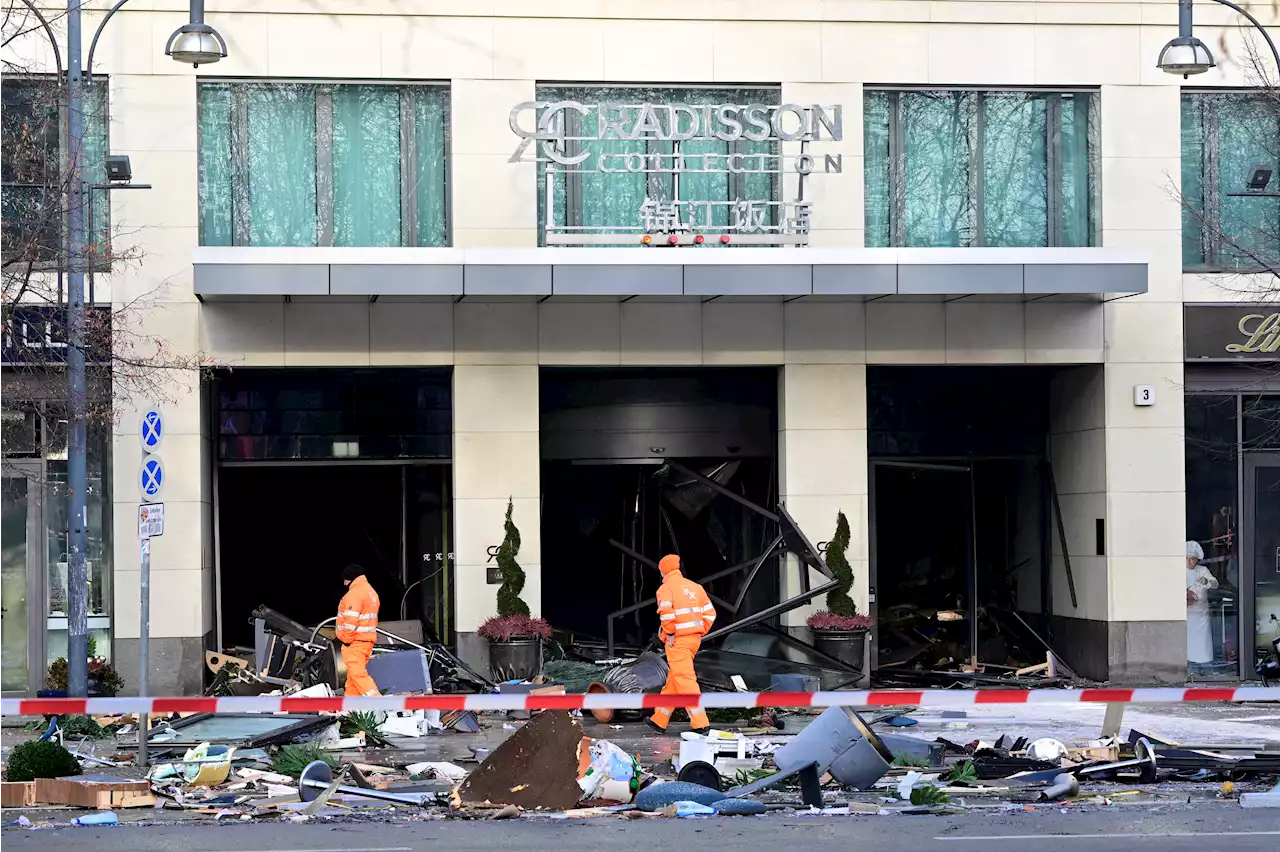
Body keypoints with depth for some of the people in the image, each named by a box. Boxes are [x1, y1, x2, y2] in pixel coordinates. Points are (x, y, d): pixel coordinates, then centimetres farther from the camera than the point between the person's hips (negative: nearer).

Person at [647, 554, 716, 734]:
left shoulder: (666, 588, -7)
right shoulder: (694, 587, 14)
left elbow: (666, 611, -25)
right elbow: (709, 613, 11)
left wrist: (670, 633, -15)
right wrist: (701, 632, 13)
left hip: (677, 641, -8)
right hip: (694, 638, 8)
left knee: (685, 679, -8)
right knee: (674, 679, 16)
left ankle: (700, 723, -16)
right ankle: (659, 720, 25)